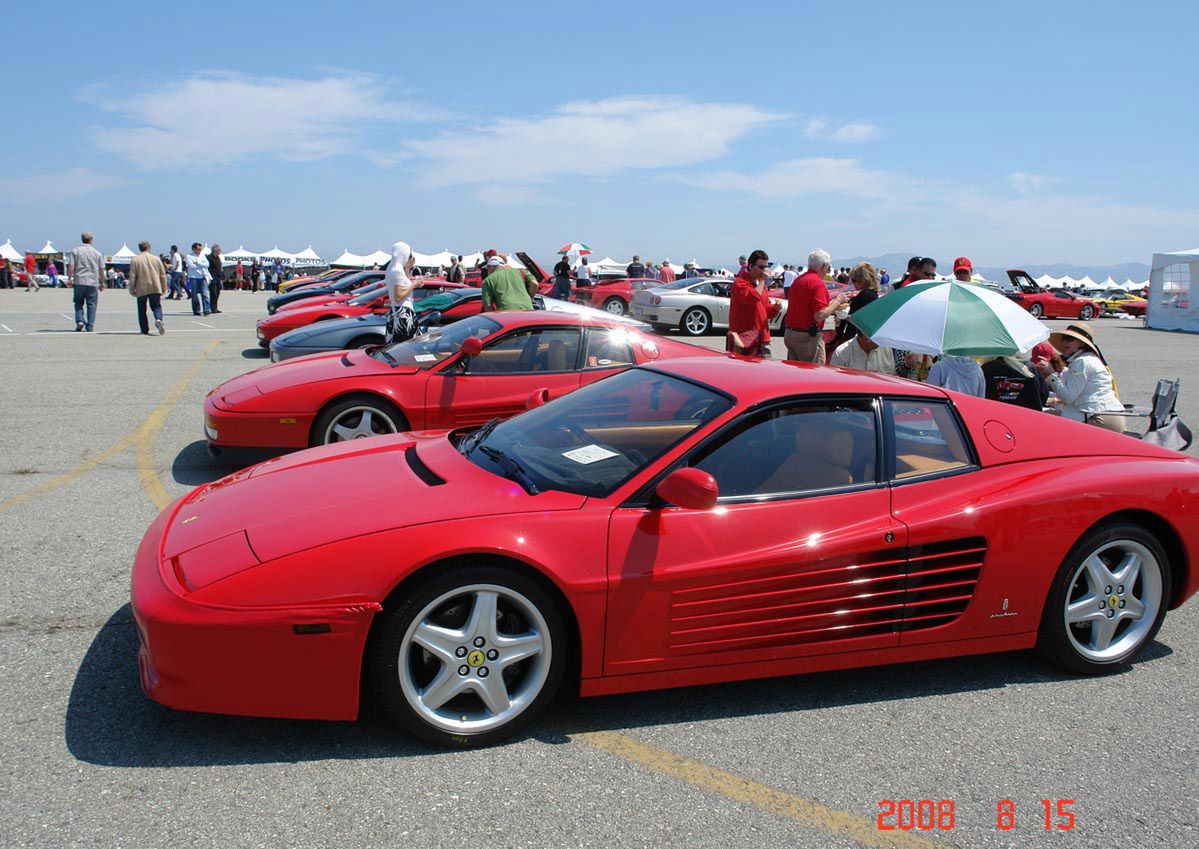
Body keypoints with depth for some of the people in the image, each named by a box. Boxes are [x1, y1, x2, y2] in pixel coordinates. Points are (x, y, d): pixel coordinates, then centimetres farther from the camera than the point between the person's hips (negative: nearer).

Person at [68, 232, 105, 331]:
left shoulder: (75, 251, 4)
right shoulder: (97, 253, 5)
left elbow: (71, 267, -4)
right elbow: (101, 270, 5)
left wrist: (70, 279, -1)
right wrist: (102, 283, 13)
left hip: (79, 282, 0)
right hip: (93, 282, 0)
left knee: (78, 302, 14)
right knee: (92, 304, 3)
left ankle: (79, 321, -4)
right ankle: (90, 327, 0)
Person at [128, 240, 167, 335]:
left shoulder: (135, 260, 0)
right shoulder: (156, 259, 6)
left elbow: (132, 276, -3)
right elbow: (163, 275, 8)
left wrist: (132, 289, 4)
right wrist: (164, 288, 17)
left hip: (141, 289, -1)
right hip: (155, 288, 1)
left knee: (142, 310, 9)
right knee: (156, 306, 4)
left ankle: (144, 330, 9)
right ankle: (158, 319, -27)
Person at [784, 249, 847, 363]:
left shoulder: (798, 280, 13)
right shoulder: (817, 283, -15)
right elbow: (819, 315, -21)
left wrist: (832, 306, 24)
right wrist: (837, 301, -7)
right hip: (808, 336, -9)